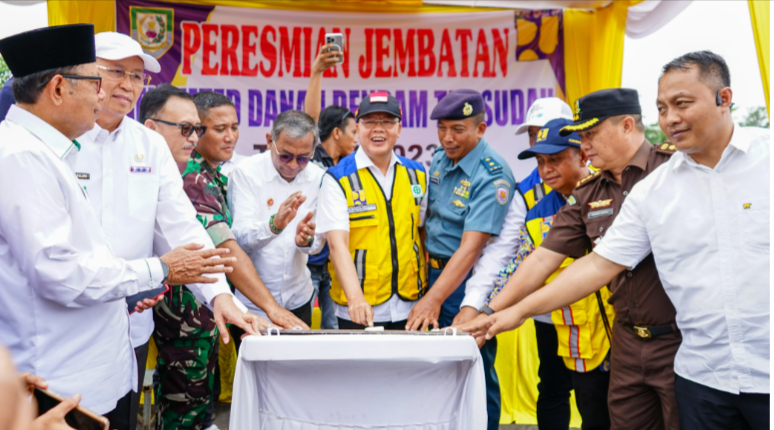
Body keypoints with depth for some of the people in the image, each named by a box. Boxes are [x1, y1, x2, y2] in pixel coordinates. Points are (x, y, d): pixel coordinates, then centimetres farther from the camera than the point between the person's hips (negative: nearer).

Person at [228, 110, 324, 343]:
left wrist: (306, 240, -22)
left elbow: (319, 241, 1)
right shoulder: (245, 173, -13)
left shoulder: (317, 177, -2)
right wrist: (273, 225, -40)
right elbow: (239, 237, -21)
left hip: (298, 298, 4)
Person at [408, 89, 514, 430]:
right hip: (434, 271, 7)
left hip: (469, 280, -7)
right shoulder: (439, 159, 5)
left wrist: (433, 299, -32)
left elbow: (471, 246, -26)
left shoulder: (493, 176, -19)